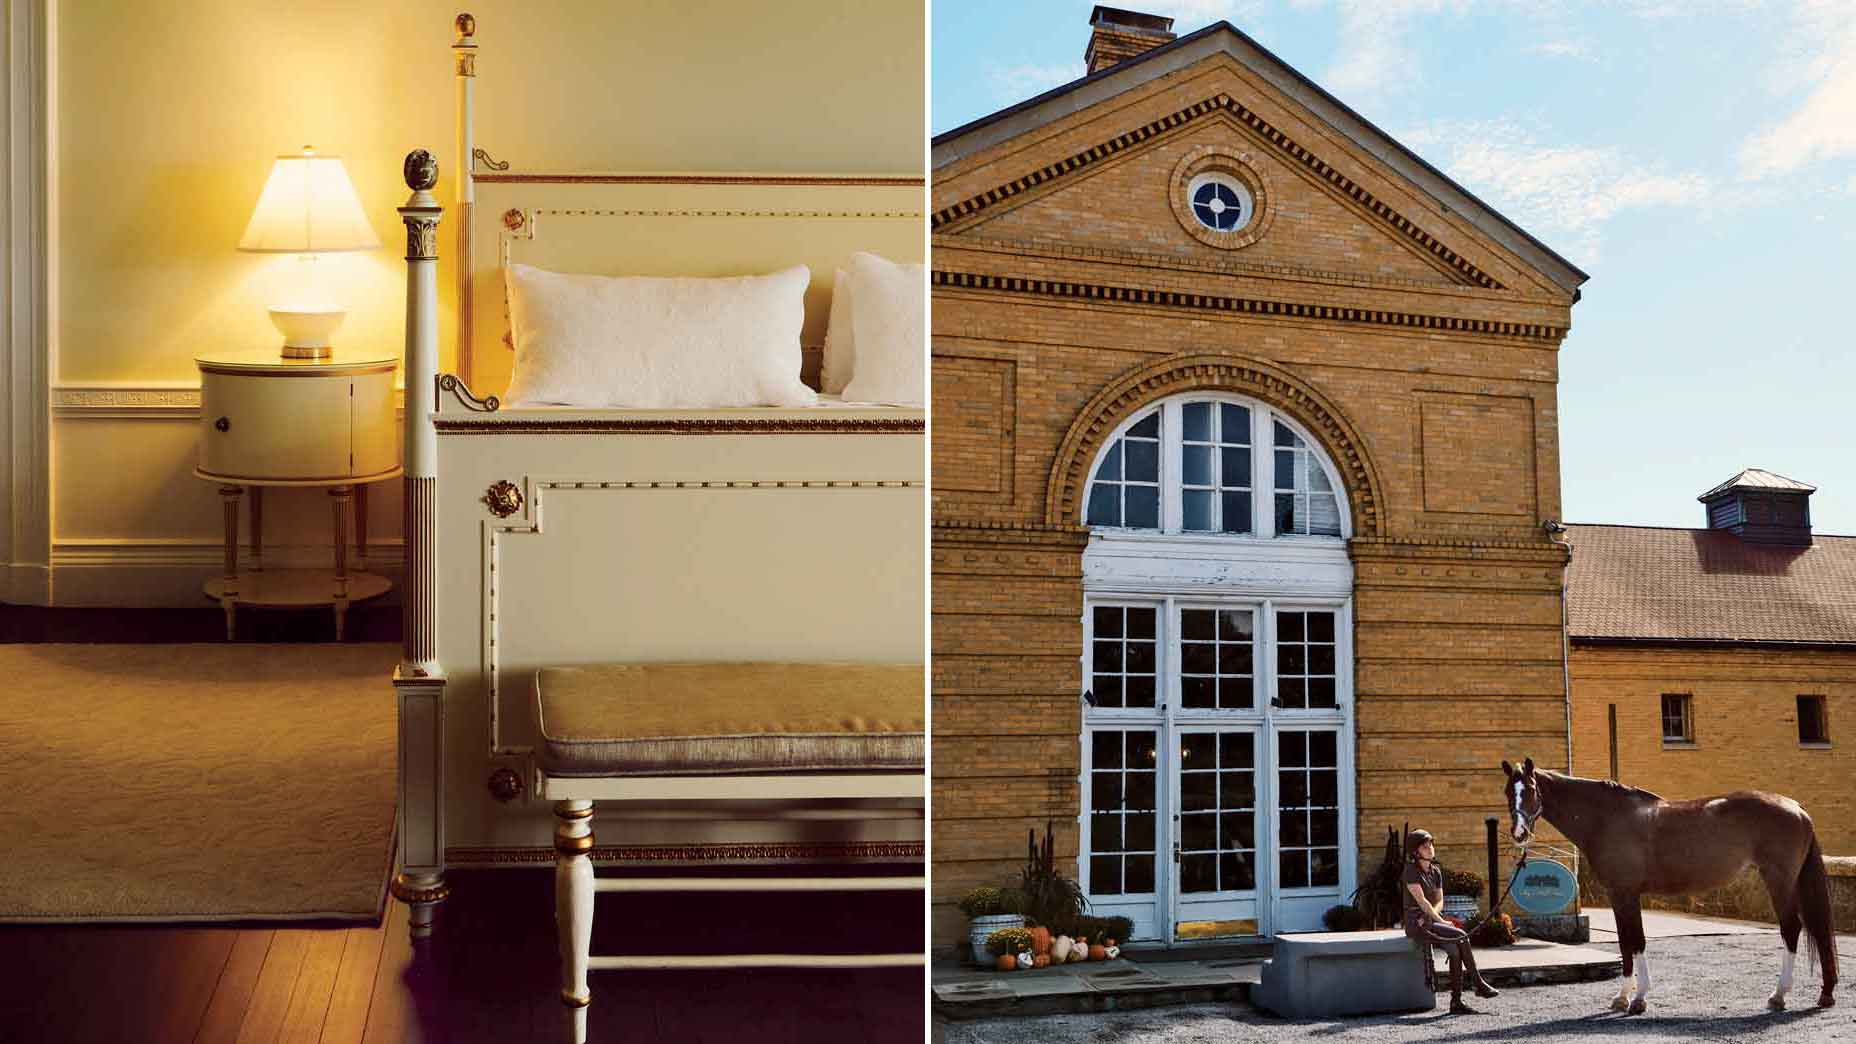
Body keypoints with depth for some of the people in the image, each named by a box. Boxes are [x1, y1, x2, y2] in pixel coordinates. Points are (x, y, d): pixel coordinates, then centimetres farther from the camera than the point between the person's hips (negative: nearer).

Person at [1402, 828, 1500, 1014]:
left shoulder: (1436, 871, 13)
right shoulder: (1411, 871, -10)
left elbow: (1439, 901, 11)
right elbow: (1421, 901, -16)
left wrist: (1430, 916, -8)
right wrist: (1441, 921, -17)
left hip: (1430, 921, 7)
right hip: (1415, 924, -7)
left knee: (1455, 949, -19)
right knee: (1461, 935, -22)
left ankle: (1456, 1003, -18)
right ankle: (1478, 984, -13)